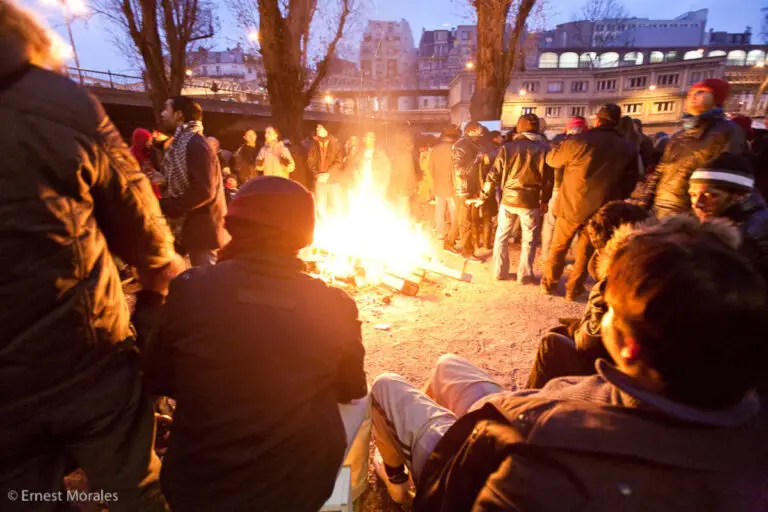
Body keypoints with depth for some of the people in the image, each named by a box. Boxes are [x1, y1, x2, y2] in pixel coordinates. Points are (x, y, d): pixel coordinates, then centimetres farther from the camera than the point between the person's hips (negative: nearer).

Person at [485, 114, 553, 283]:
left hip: (508, 199, 1)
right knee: (529, 239, 11)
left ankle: (500, 271, 19)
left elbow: (495, 174, -2)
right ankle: (524, 275, 15)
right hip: (531, 201, -1)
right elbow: (548, 179, -2)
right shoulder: (543, 149, -4)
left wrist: (484, 193, 9)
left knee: (502, 236, 15)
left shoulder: (507, 147, -2)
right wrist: (545, 201, 10)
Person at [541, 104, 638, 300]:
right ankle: (574, 289, 22)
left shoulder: (578, 142, -14)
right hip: (601, 210, 2)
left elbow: (551, 159, 1)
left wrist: (565, 142, 19)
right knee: (585, 251, 15)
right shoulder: (628, 149, -1)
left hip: (572, 205, -2)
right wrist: (616, 199, 21)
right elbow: (630, 181, 8)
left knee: (558, 246, 15)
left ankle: (548, 283, 25)